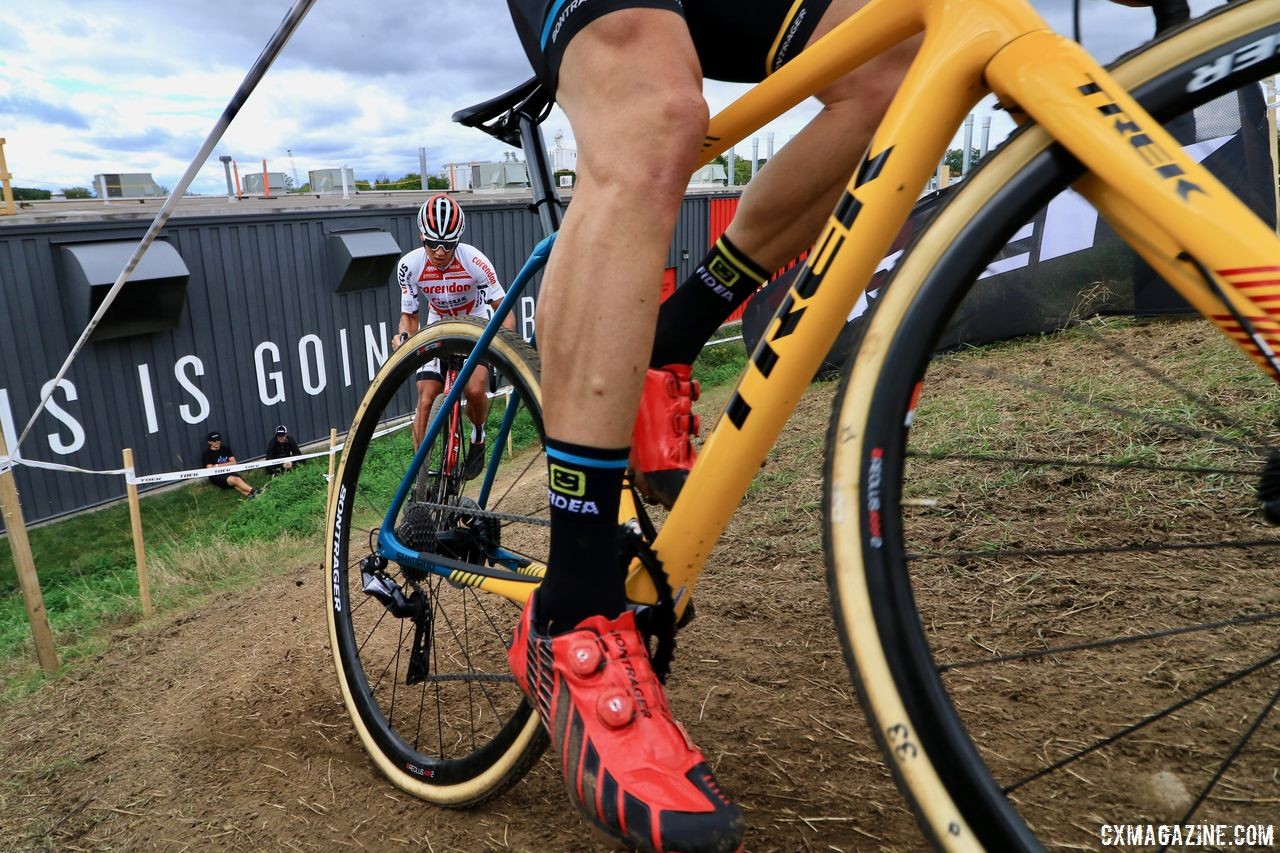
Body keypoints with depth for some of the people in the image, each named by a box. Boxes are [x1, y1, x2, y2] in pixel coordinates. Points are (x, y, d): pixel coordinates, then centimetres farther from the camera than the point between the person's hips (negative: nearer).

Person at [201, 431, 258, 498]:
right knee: (235, 479, -34)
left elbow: (234, 462, 8)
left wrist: (218, 465, -3)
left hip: (230, 473, 5)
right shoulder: (206, 454, 5)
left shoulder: (226, 448, 18)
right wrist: (227, 465, -5)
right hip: (217, 477, -5)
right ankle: (254, 491, -49)